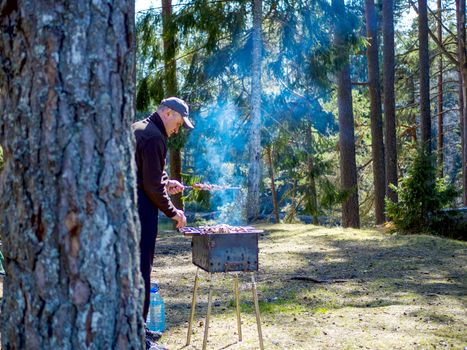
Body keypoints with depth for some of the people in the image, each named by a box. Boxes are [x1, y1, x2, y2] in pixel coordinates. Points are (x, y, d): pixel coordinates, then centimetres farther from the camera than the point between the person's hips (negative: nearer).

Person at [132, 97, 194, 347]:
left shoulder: (137, 129, 17)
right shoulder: (153, 137, -15)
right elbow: (152, 185, -18)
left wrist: (165, 184, 15)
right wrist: (172, 212, -7)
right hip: (141, 206, -10)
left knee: (137, 266, 17)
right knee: (140, 268, -6)